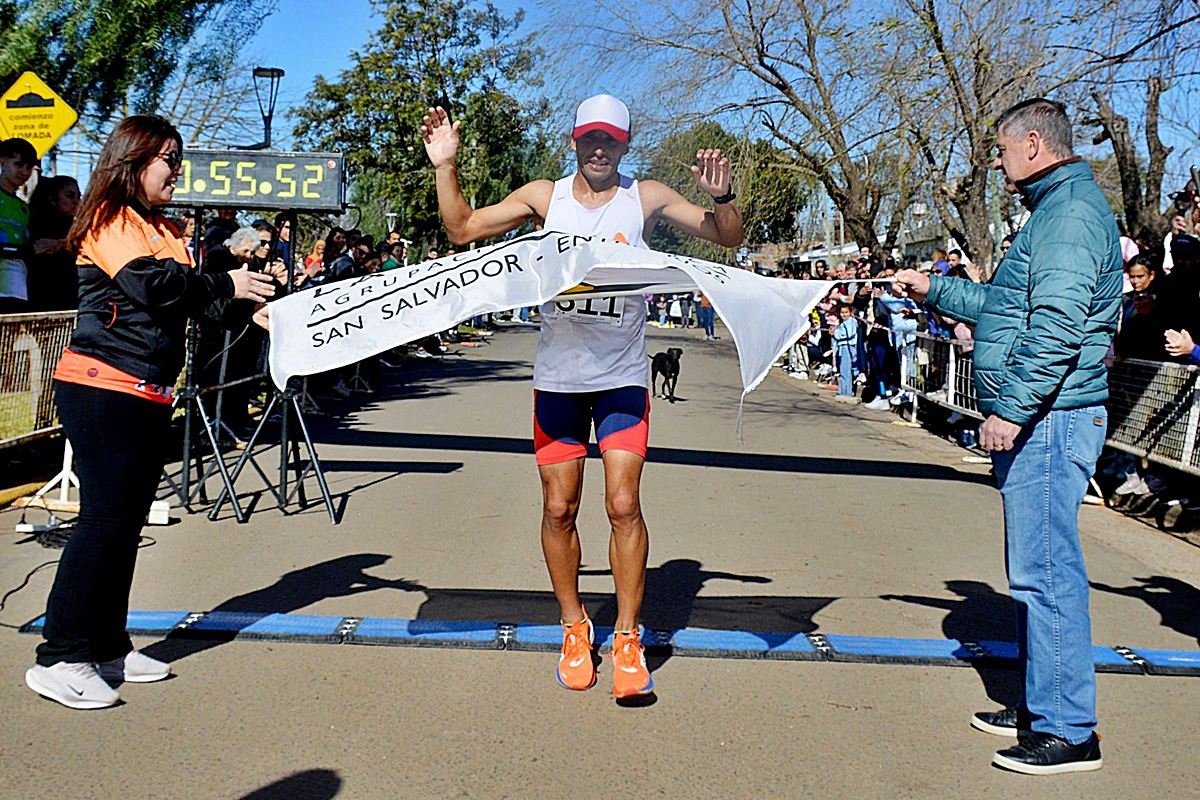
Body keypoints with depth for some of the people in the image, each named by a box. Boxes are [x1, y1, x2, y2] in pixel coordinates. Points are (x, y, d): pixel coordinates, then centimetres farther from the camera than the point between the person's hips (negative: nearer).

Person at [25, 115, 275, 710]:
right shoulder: (109, 219, -5)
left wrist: (250, 292, -1)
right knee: (103, 518, -10)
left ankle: (107, 647, 19)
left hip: (147, 394, 9)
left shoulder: (161, 228, 21)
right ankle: (59, 658, -3)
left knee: (126, 523, 11)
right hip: (103, 388, -9)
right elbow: (151, 282, -20)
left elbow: (185, 295, 13)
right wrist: (226, 286, -11)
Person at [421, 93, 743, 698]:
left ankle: (627, 639, 5)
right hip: (556, 376, 1)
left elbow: (728, 238, 3)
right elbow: (463, 229, 5)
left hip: (622, 377, -1)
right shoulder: (544, 196, 4)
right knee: (559, 508, 5)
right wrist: (444, 167, -8)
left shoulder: (646, 198, 2)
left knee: (624, 504, -8)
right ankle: (574, 628, 23)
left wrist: (720, 196, -17)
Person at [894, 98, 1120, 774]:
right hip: (1040, 422, 11)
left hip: (1049, 420, -11)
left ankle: (1069, 732, 2)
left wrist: (1012, 407, -24)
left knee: (1047, 572, -7)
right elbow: (1006, 307, 30)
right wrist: (936, 290, 34)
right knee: (1036, 570, 16)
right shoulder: (1056, 210, 21)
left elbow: (1057, 325, -24)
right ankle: (1042, 708, 27)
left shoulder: (1072, 211, -13)